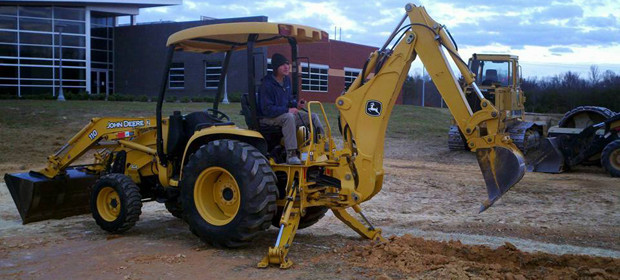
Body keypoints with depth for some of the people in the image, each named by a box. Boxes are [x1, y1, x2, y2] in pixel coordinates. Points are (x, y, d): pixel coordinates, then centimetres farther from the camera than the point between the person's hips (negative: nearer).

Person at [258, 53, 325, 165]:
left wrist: (296, 105, -2)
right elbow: (267, 109, -23)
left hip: (286, 113, 8)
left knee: (313, 117, -2)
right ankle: (291, 155, -42)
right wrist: (287, 110, -27)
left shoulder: (287, 80, 7)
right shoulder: (267, 84, -19)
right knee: (289, 117, -40)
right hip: (268, 118, -8)